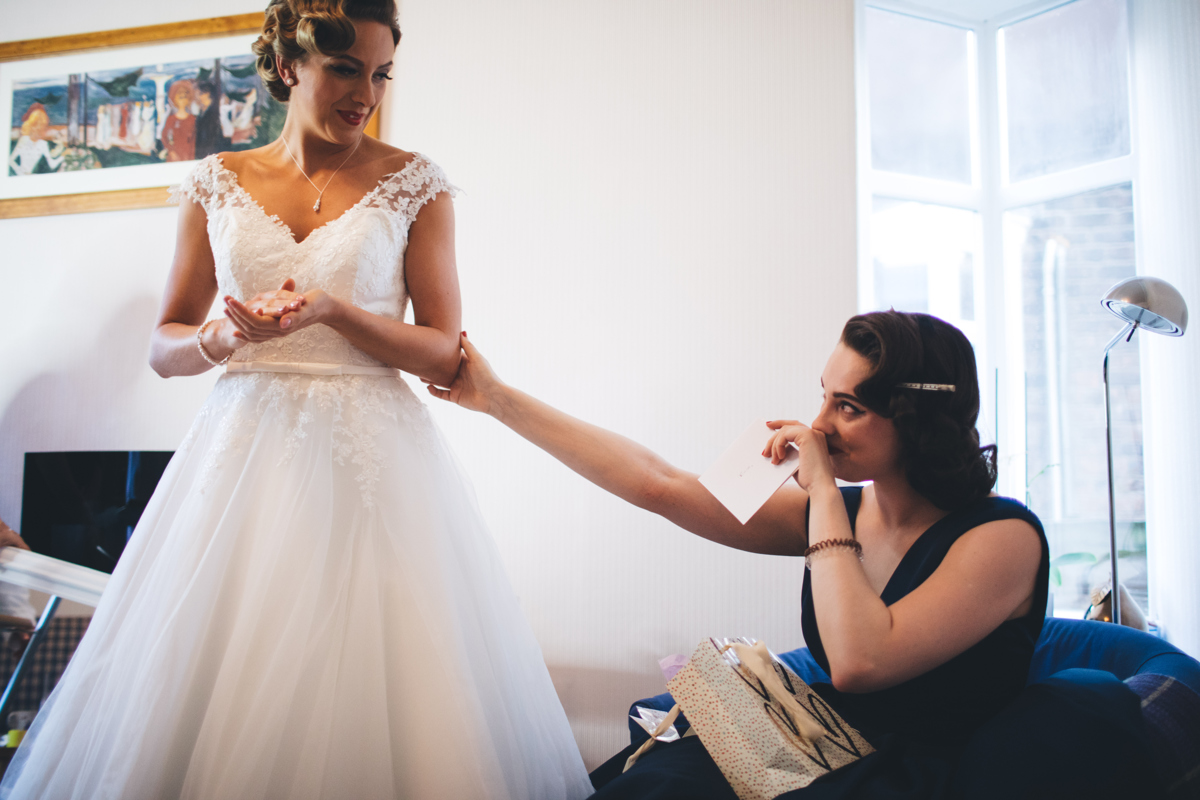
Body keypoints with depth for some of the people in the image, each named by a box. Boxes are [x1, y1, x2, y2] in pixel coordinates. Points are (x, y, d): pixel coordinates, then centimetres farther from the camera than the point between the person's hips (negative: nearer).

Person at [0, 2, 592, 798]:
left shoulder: (414, 183, 3)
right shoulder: (218, 182, 9)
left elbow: (444, 352, -1)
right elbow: (164, 345, 11)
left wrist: (334, 312, -15)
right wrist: (227, 335, -10)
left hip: (373, 455, -2)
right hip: (243, 446, 2)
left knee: (364, 674, -2)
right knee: (210, 692, 3)